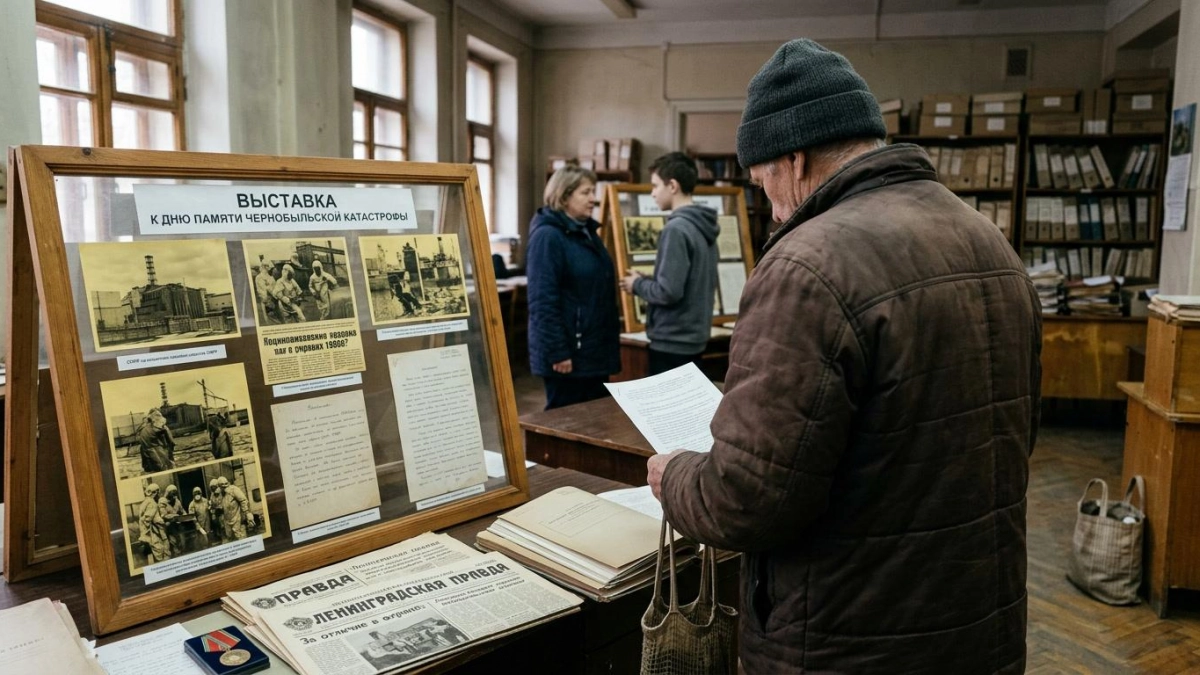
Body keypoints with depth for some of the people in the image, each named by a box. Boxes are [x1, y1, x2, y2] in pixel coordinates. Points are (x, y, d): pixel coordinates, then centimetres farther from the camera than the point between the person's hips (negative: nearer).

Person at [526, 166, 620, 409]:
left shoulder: (588, 232, 14)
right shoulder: (547, 236, -14)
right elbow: (543, 300, -20)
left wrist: (610, 342, 18)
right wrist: (557, 352, -23)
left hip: (596, 350, 9)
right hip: (568, 352, -9)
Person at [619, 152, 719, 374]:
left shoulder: (676, 229, -19)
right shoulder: (703, 227, 8)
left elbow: (669, 291, -23)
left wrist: (638, 285, -5)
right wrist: (647, 280, 11)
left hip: (672, 341, -9)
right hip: (695, 338, 9)